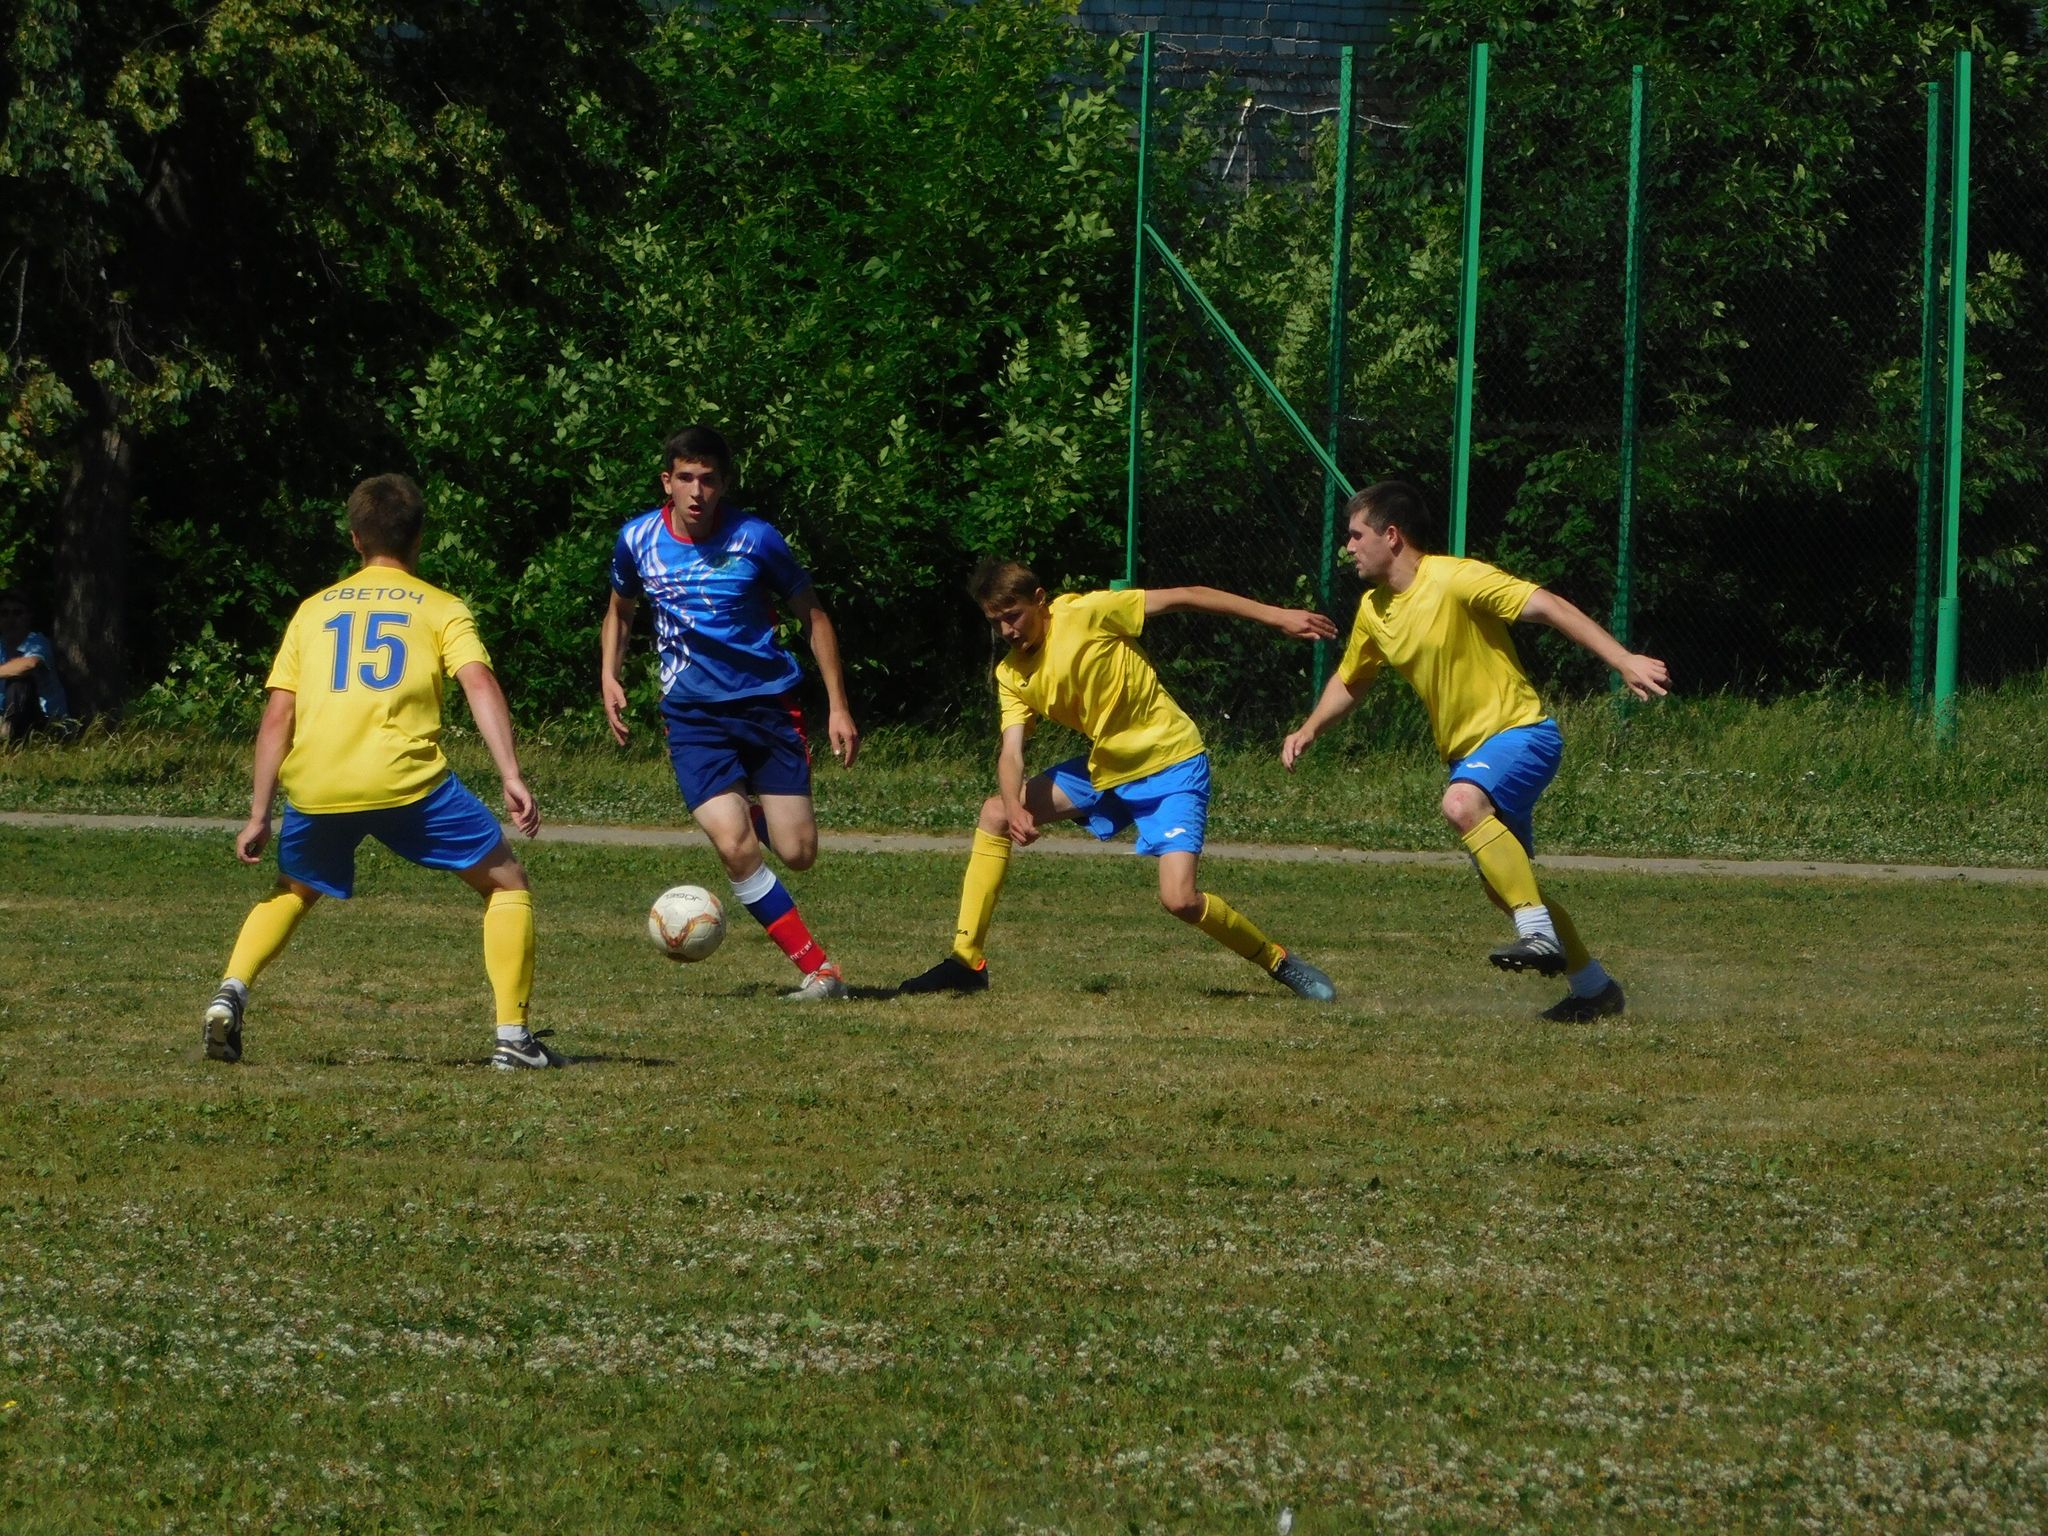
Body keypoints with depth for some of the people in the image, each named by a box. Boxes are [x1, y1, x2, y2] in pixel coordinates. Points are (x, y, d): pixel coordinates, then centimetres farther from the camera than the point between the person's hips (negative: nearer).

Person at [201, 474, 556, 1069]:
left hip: (315, 788, 3)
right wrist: (512, 777, -12)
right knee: (506, 884, 14)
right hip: (407, 777, -3)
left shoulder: (314, 609, 22)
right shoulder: (441, 608, 14)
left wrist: (259, 813, 17)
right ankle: (513, 1036, 5)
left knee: (291, 891, 30)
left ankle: (231, 992, 6)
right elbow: (480, 684, -4)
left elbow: (277, 715, 15)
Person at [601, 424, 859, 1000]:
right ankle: (817, 968, -8)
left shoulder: (755, 538, -10)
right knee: (735, 846, -19)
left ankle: (751, 807, 36)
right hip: (693, 714, 0)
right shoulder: (639, 540, -4)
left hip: (767, 700, 0)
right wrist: (609, 678, 2)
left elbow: (813, 617, 2)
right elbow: (620, 610, 18)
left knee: (798, 852, -2)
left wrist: (838, 708, -1)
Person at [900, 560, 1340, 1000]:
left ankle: (1279, 962, 1)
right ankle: (967, 960, 6)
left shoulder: (1086, 614, -19)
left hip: (1171, 765, -7)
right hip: (1104, 769, 7)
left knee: (1180, 900, -21)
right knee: (994, 815, 2)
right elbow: (1011, 750, -10)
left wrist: (1276, 616, -17)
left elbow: (1185, 598, -16)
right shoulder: (1012, 675, 0)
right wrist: (1015, 807, -33)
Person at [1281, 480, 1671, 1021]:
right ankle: (1595, 987, 24)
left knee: (1462, 804, -37)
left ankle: (1540, 935, -36)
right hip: (1468, 753, 9)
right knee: (1505, 888, 10)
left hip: (1519, 732, -9)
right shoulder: (1374, 610, 8)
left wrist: (1624, 661, -31)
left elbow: (1547, 606, -23)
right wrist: (1308, 730, 8)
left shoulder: (1455, 580, -17)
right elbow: (1349, 682, 26)